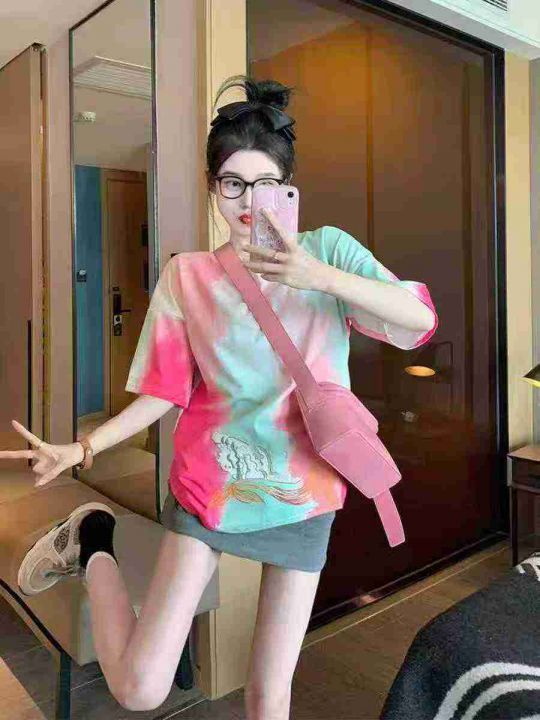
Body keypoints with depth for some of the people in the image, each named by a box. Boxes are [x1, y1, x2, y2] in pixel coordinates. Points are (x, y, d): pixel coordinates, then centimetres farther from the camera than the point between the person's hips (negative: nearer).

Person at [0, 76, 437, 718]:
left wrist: (322, 277, -29)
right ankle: (92, 543, 22)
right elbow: (165, 393, -1)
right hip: (210, 485, 0)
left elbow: (420, 319, -16)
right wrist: (80, 449, -12)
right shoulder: (187, 275, 0)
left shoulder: (327, 249, -2)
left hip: (304, 494, 1)